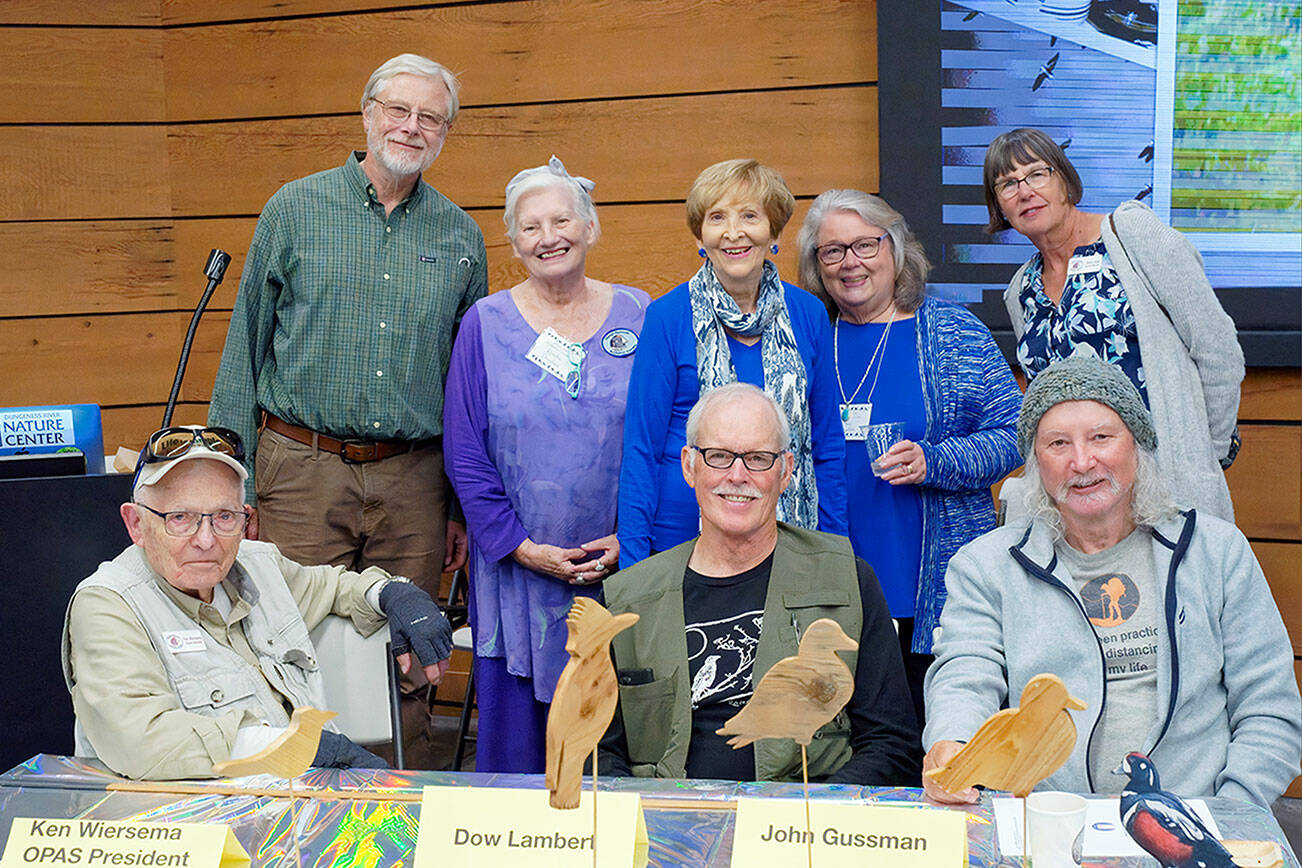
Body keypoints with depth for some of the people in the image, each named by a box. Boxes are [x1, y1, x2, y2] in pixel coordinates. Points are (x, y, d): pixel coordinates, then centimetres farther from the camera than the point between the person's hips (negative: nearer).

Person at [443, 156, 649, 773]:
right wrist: (523, 547, -8)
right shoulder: (485, 325, 3)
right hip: (516, 569, 0)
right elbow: (465, 452, 0)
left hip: (619, 565, 1)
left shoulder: (637, 317, 4)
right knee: (513, 733, 4)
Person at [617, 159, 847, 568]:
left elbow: (828, 448, 9)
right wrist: (633, 565, -7)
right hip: (684, 537, -2)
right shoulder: (668, 318, -6)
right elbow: (641, 450, -3)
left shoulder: (809, 315, 3)